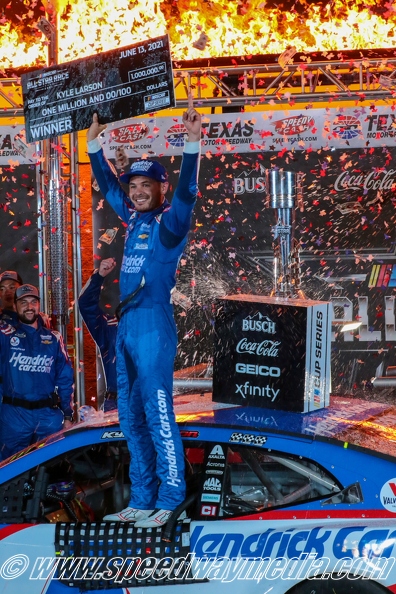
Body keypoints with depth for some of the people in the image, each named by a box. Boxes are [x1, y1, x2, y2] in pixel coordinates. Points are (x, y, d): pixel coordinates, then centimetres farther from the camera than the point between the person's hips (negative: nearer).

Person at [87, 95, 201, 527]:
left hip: (154, 325, -8)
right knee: (130, 417, 11)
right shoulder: (134, 217, 14)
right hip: (125, 326, 8)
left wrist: (192, 144, -34)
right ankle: (141, 499, 19)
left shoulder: (170, 220, -6)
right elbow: (107, 185, 27)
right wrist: (94, 144, 27)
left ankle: (169, 499, -2)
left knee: (157, 413, -8)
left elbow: (186, 192, -24)